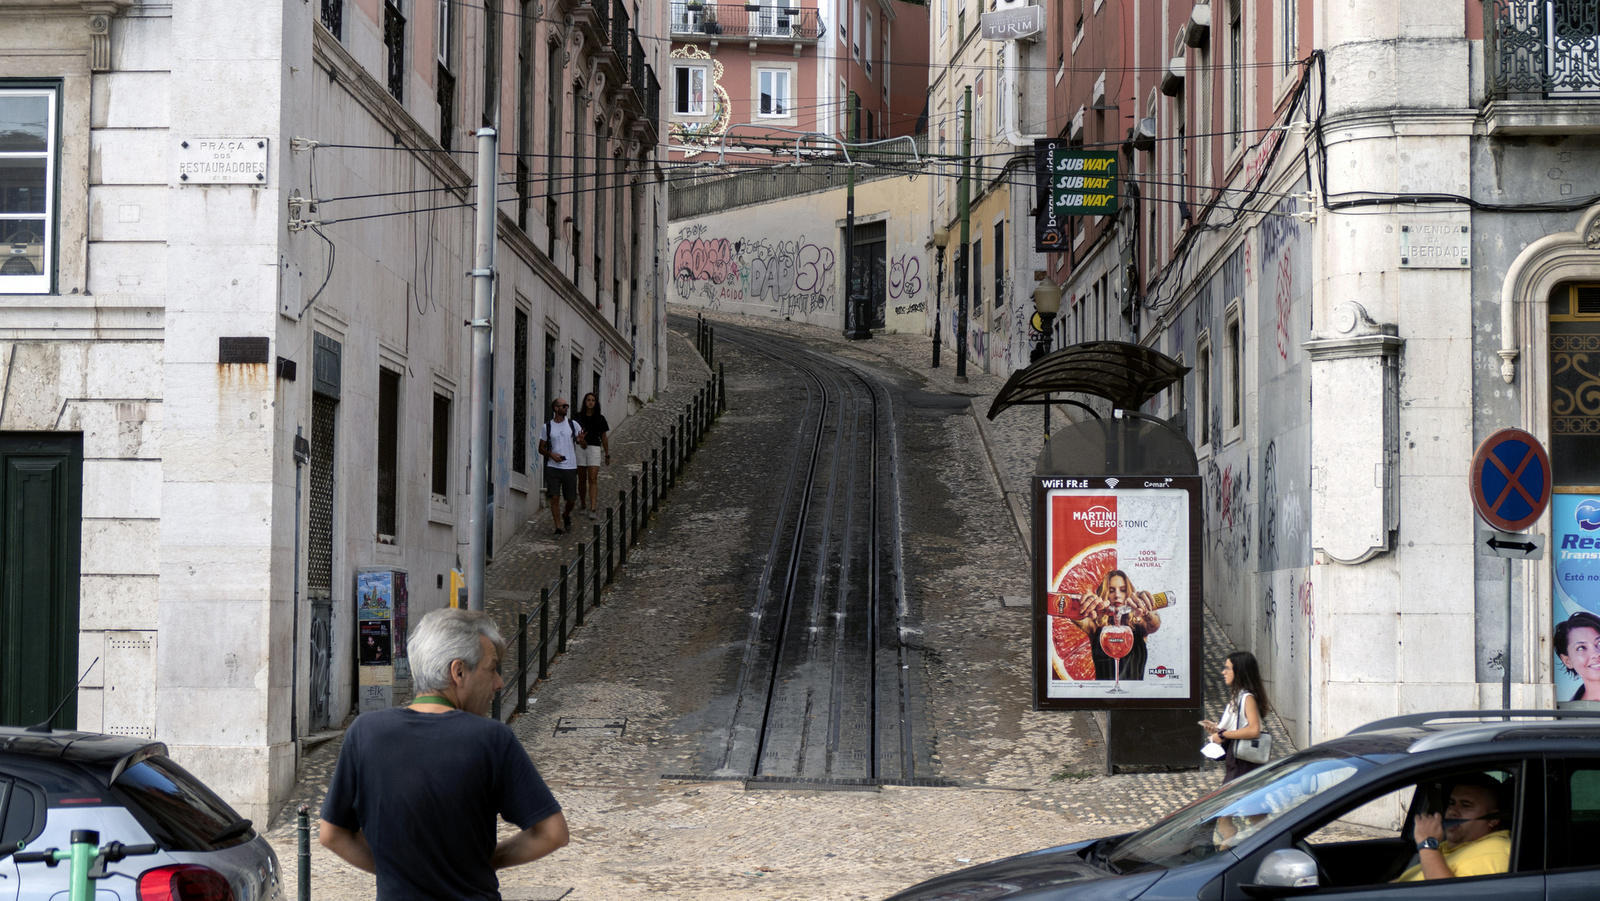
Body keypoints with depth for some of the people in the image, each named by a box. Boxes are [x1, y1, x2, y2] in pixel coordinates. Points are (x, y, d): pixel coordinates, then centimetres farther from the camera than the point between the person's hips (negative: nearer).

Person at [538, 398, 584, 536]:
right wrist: (551, 454, -10)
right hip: (553, 467, -1)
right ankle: (558, 527, 0)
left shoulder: (573, 425, 6)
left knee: (571, 499, 4)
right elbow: (541, 448, 11)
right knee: (555, 497, -8)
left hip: (570, 467, 1)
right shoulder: (546, 427, 5)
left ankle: (567, 515, 36)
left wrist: (581, 440, -16)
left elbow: (583, 446, 8)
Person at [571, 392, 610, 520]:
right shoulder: (578, 416, 5)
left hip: (594, 449, -1)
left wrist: (607, 455, 16)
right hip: (580, 449, 1)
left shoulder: (600, 418, 7)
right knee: (582, 480, 8)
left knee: (593, 479, -10)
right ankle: (583, 506, 25)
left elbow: (604, 437, 13)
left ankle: (593, 509, -16)